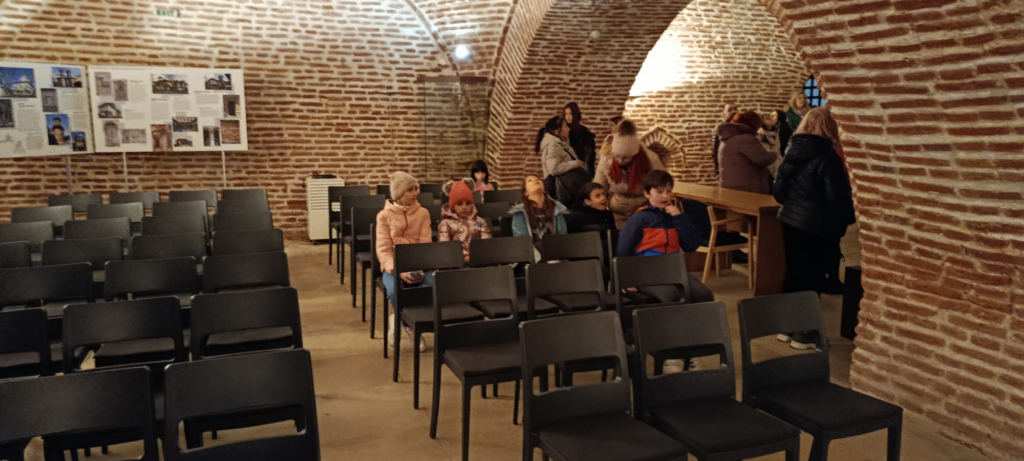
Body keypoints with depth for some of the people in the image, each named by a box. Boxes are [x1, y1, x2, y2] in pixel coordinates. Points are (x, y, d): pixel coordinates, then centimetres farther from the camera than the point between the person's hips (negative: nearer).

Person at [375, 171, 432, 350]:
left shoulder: (423, 213, 6)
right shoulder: (384, 216, 0)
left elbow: (426, 244, 0)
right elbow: (383, 250, -7)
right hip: (393, 265, -2)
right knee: (394, 292, -34)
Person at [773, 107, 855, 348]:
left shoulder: (793, 151, 4)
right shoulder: (827, 158, -17)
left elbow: (779, 192, 11)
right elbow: (837, 199, -17)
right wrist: (850, 217, 2)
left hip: (790, 221, 7)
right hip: (817, 227, -7)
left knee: (793, 273, 16)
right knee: (811, 278, 2)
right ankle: (803, 334, 9)